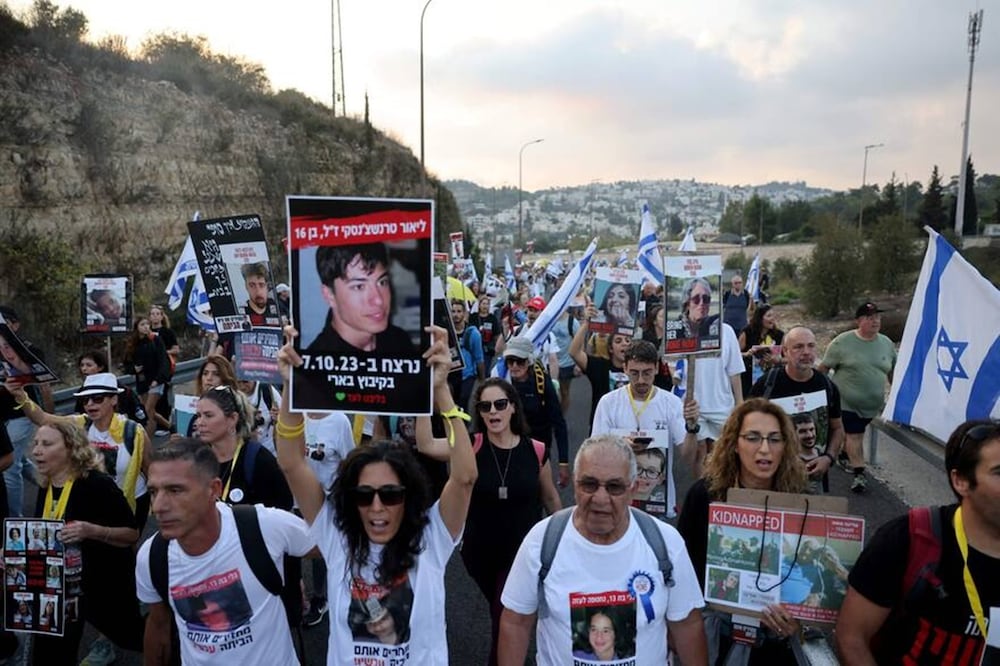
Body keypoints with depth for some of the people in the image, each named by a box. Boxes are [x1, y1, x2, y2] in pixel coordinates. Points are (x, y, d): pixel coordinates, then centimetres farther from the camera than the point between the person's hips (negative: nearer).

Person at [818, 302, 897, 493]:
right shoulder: (842, 342, -10)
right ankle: (859, 473, -3)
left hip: (872, 404, 5)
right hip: (847, 403, -4)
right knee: (854, 435, -7)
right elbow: (823, 367, -5)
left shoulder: (887, 344, 5)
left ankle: (844, 455, 41)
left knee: (853, 433, 17)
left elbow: (892, 374, 14)